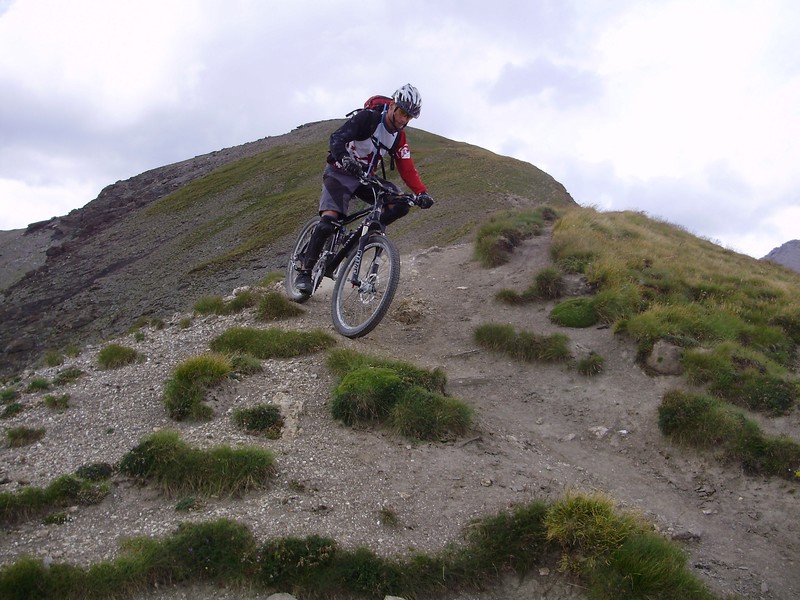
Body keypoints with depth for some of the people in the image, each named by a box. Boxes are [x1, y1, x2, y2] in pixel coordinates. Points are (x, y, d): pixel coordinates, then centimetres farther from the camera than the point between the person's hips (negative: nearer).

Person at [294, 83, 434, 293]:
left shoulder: (398, 137, 1)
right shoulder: (367, 118, -18)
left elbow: (407, 169, -4)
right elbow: (337, 137, -28)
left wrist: (422, 193, -22)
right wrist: (345, 159, -50)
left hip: (366, 177, 6)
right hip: (340, 173, -6)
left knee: (400, 204, -15)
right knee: (328, 221, -23)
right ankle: (304, 272, -12)